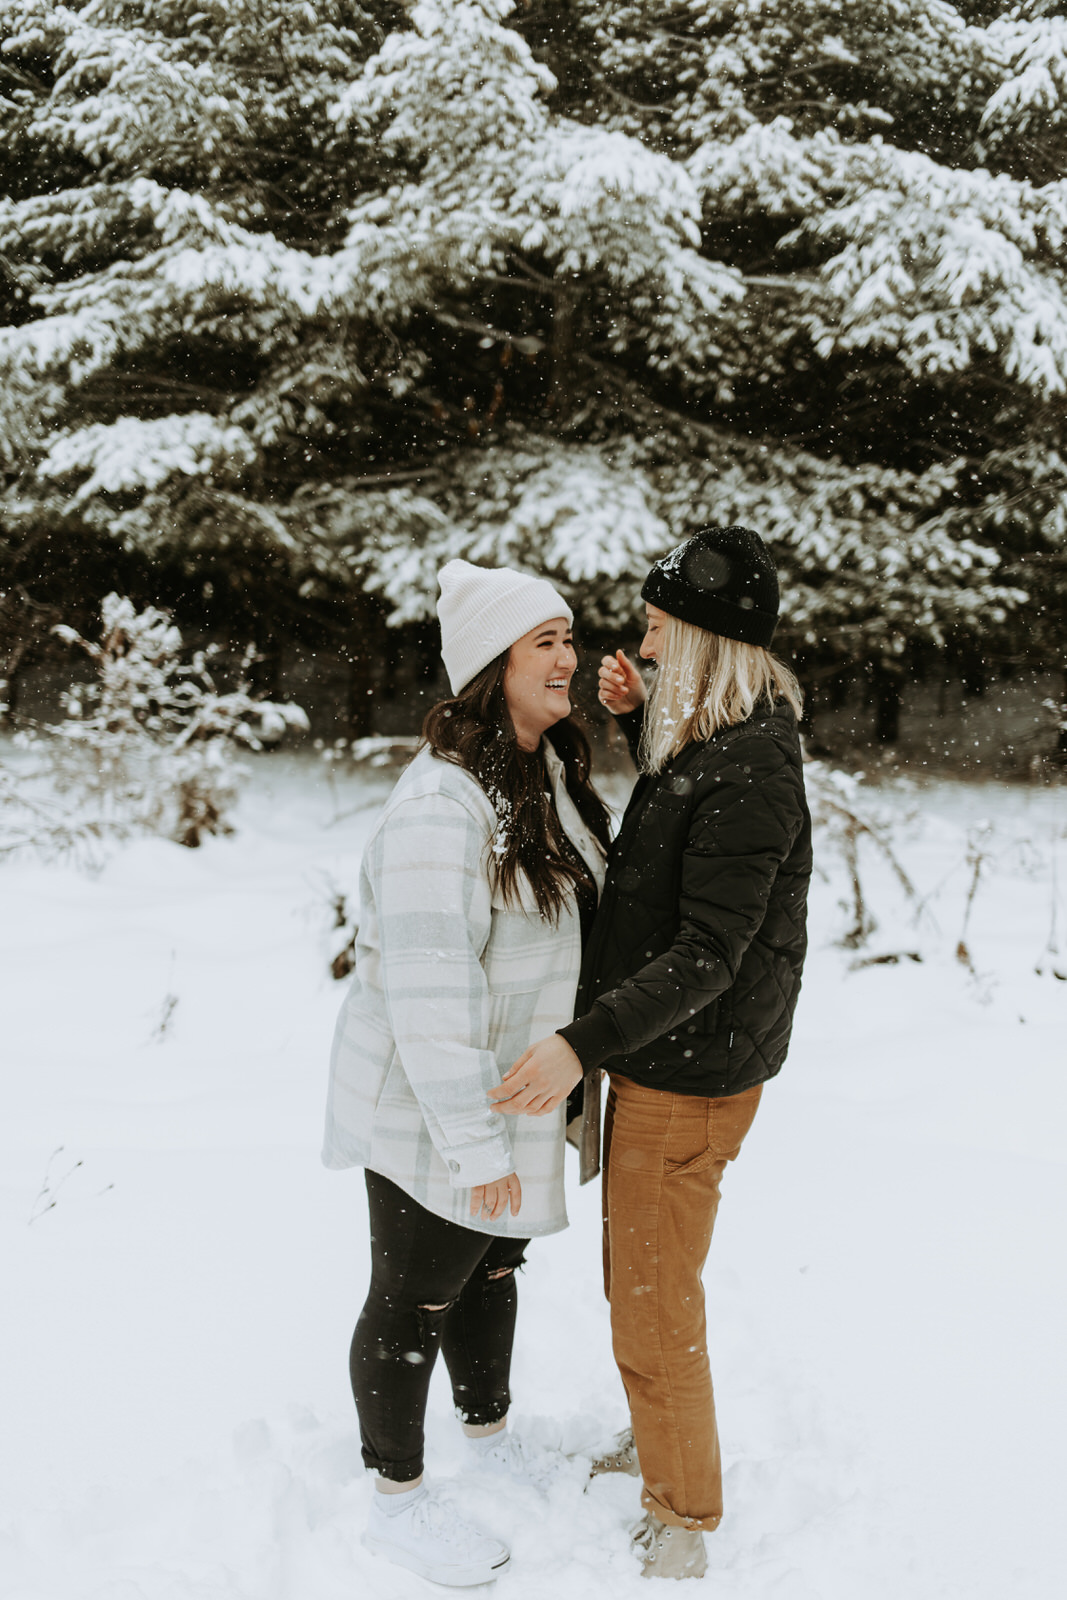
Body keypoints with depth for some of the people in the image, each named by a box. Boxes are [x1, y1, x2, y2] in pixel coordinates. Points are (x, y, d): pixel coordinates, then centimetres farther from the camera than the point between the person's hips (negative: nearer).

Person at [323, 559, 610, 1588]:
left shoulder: (550, 772, 3)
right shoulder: (442, 802, -28)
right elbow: (429, 992, -29)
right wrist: (472, 1144, -26)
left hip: (518, 1083, 9)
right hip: (431, 1106, -8)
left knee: (491, 1265, 25)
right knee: (417, 1294, 9)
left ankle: (489, 1436, 47)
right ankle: (397, 1502, 28)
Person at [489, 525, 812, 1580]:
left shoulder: (749, 771, -25)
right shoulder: (709, 740, 5)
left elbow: (709, 953, -28)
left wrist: (583, 1046, -34)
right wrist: (633, 720, 11)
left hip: (691, 1076, -10)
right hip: (657, 1057, 10)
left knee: (653, 1306, 3)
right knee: (635, 1276, 25)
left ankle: (682, 1525, 22)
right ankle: (657, 1440, 46)